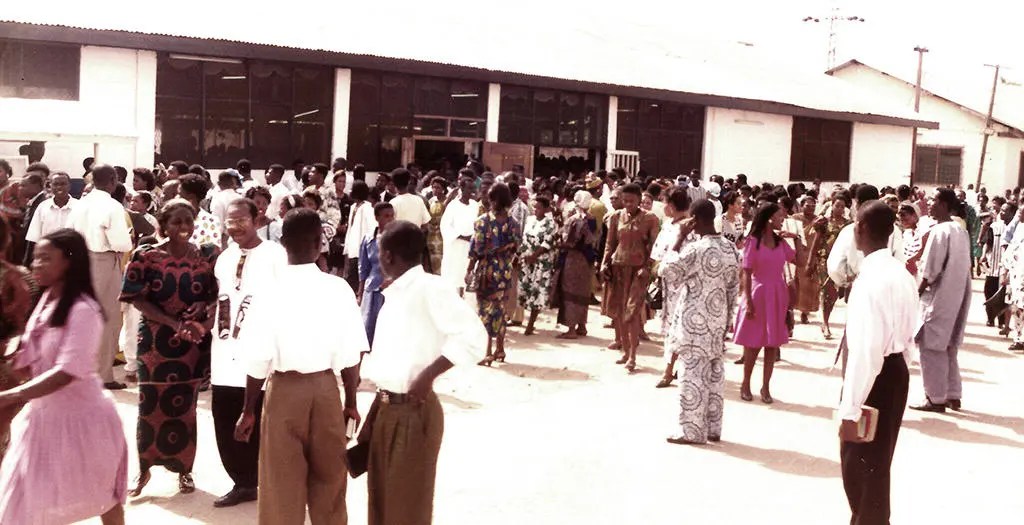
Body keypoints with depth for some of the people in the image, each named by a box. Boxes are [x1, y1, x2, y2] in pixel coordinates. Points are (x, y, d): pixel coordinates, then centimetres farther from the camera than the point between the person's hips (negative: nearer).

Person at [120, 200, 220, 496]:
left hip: (194, 340, 1)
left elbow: (218, 293, 8)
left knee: (184, 406, 9)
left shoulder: (207, 256, 0)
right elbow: (137, 299, -8)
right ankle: (144, 468, 19)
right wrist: (174, 324, -18)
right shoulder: (146, 256, -6)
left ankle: (183, 469, 22)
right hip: (156, 339, -1)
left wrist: (204, 305, -16)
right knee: (150, 404, 3)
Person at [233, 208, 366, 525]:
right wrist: (351, 401, 8)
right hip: (326, 388, 2)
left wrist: (248, 411, 1)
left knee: (282, 483, 12)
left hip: (284, 390, -2)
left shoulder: (271, 293, -12)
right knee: (329, 478, 19)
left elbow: (259, 361, -11)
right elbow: (351, 354, -5)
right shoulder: (339, 289, -9)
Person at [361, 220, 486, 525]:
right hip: (385, 408, 8)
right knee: (381, 500, 17)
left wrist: (427, 375, -23)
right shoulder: (393, 294, 13)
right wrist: (372, 416, 17)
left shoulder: (429, 288, -14)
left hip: (414, 411, -8)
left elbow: (473, 336, -24)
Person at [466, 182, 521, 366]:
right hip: (505, 269, 4)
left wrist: (469, 270, -5)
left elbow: (476, 249, -11)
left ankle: (487, 352, 2)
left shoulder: (483, 221, -12)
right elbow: (515, 245, 0)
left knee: (486, 309, 2)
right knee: (500, 309, 15)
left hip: (487, 268, -4)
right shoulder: (512, 222, 0)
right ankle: (500, 350, 22)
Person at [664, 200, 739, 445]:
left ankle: (692, 431, 4)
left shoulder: (696, 249, -18)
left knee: (694, 374, -1)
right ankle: (713, 428, 20)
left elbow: (666, 269, -10)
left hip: (695, 320, -7)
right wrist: (726, 318, 16)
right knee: (714, 374, 12)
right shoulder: (731, 248, 4)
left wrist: (679, 239, -5)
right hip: (717, 319, 7)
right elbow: (734, 288, 9)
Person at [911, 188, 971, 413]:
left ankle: (936, 398, 4)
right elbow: (964, 267, 13)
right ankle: (953, 395, 21)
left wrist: (917, 292, -6)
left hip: (939, 296, -9)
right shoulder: (961, 231, 9)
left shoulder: (939, 231, -17)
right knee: (948, 346, 16)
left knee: (932, 347, 0)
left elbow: (930, 270, -18)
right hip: (957, 296, 9)